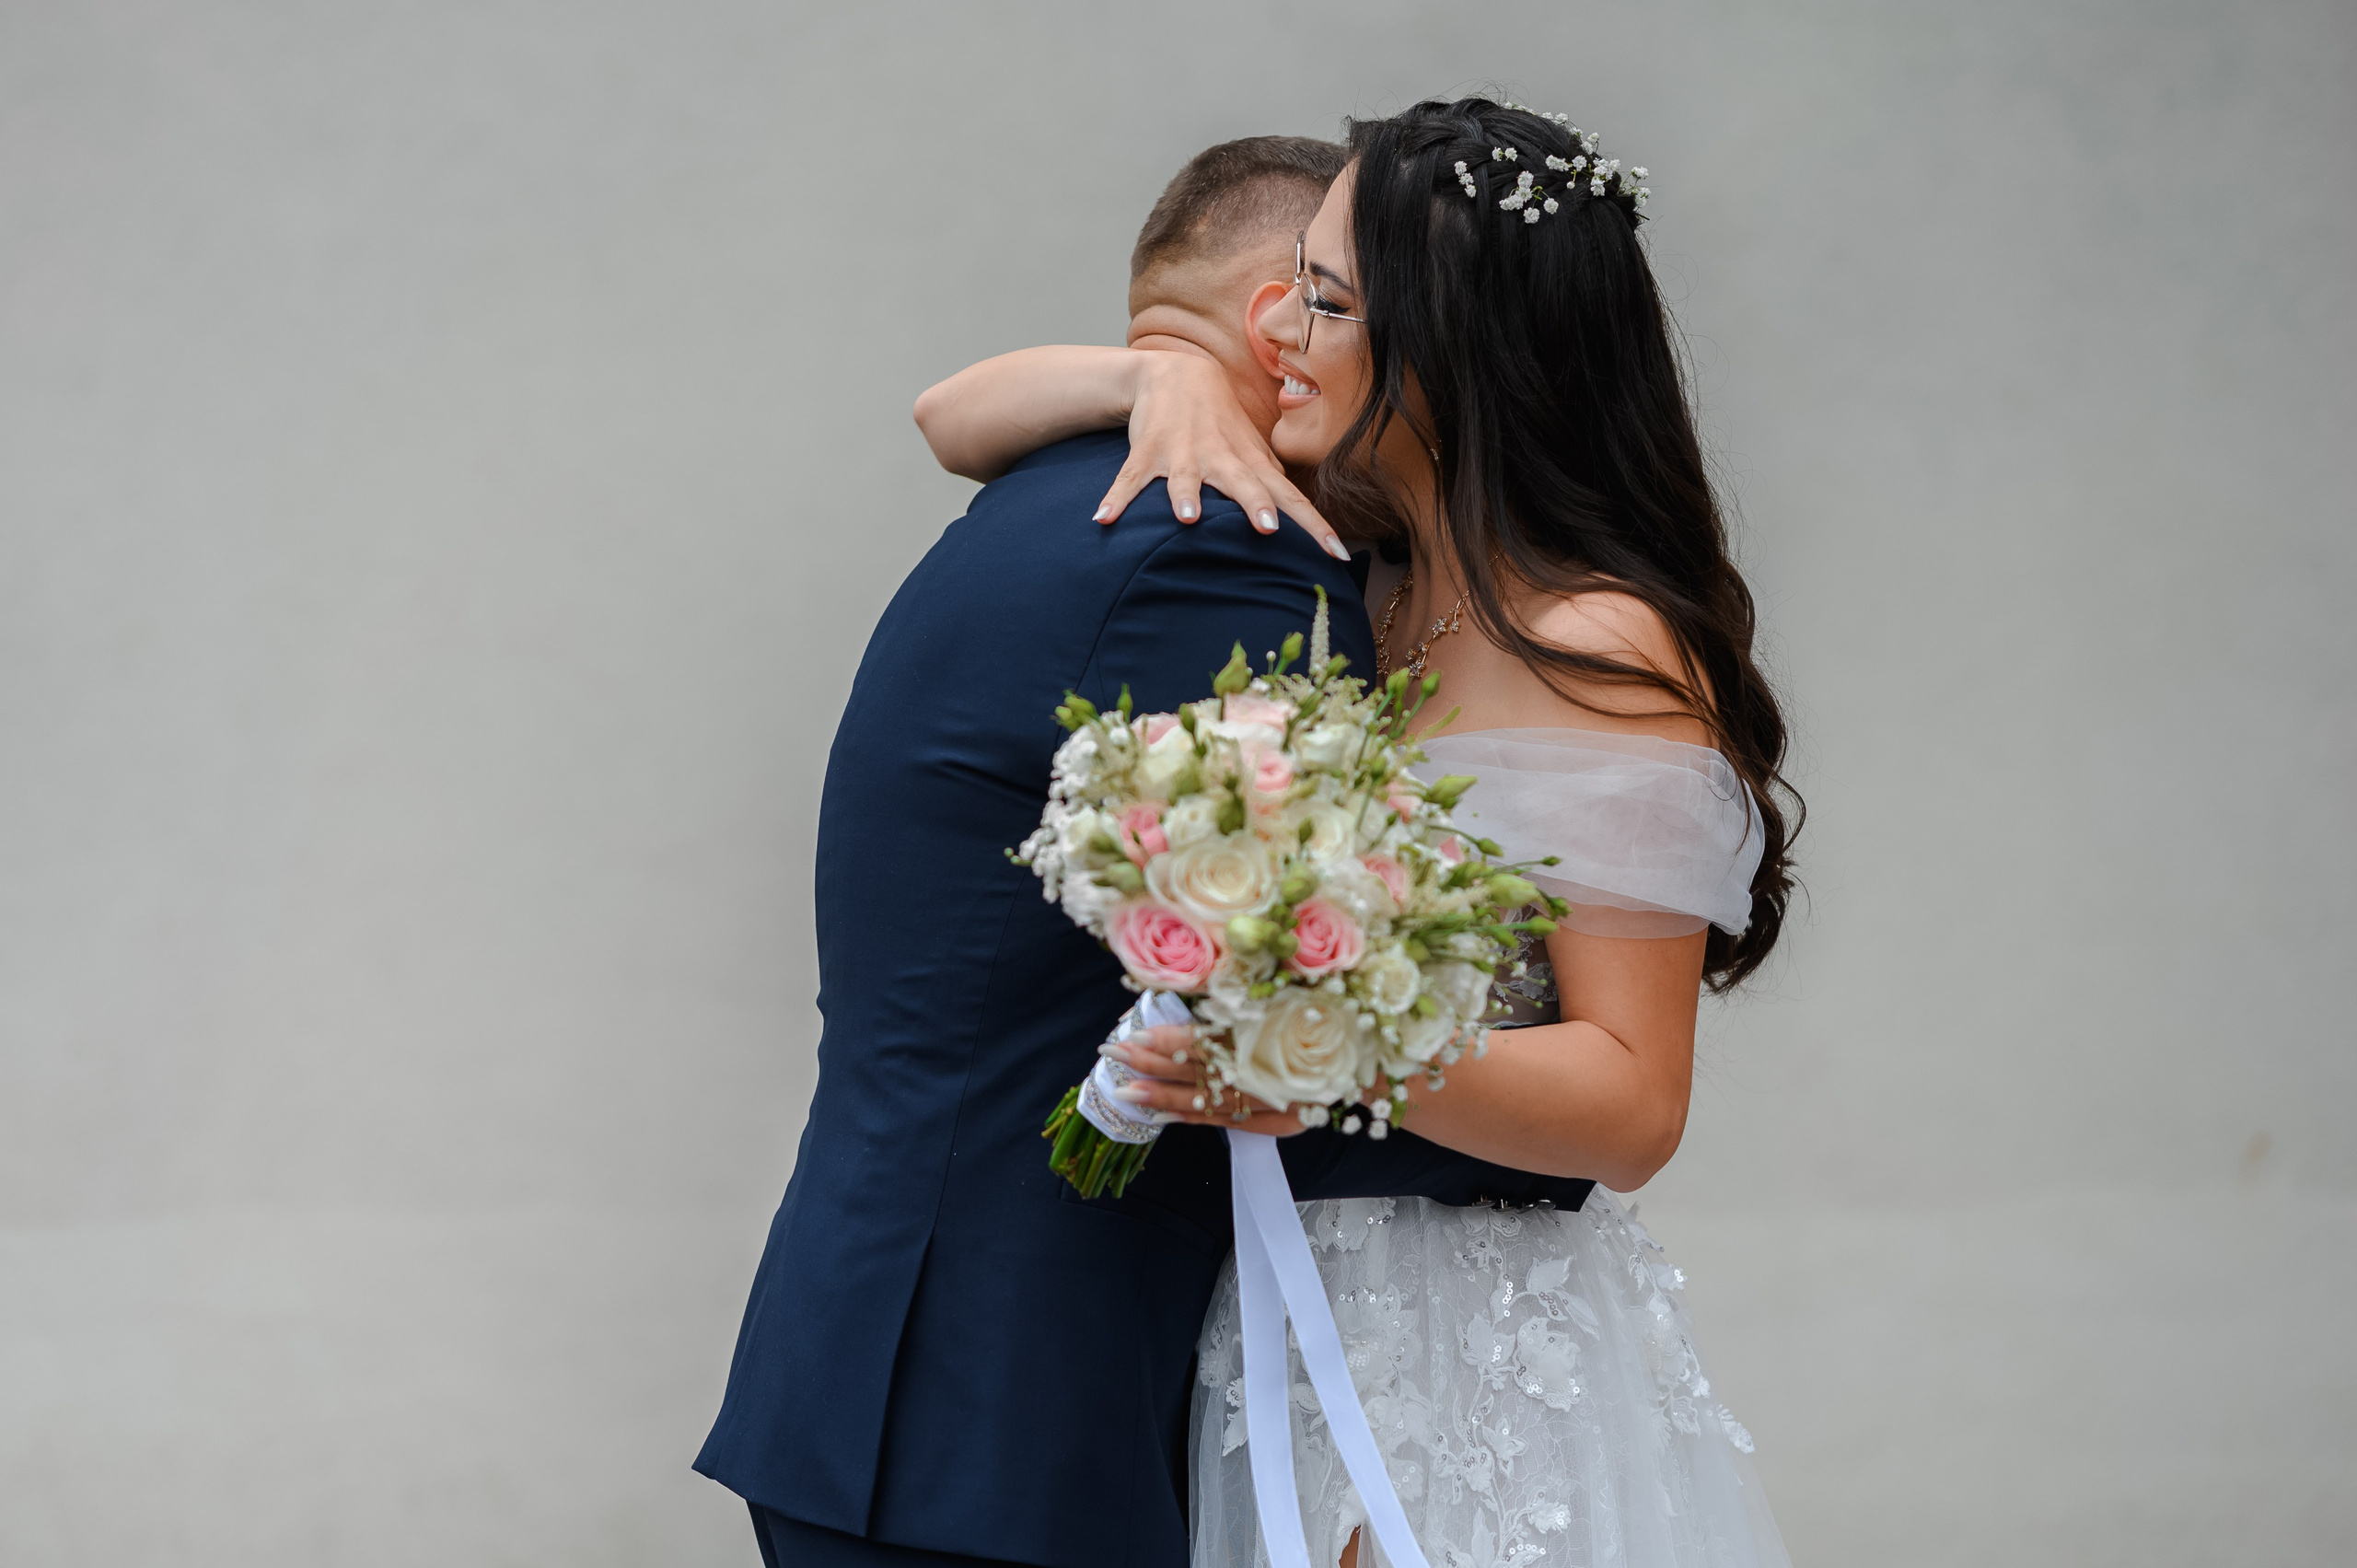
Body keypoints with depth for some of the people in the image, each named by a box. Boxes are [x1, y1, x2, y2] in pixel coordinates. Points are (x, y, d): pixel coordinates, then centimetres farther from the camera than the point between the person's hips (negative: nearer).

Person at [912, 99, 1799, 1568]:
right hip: (1279, 1323, 7)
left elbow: (1635, 1100, -19)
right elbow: (962, 420, 11)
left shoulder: (1602, 652, -17)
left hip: (1492, 1369, -6)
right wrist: (1155, 375, -8)